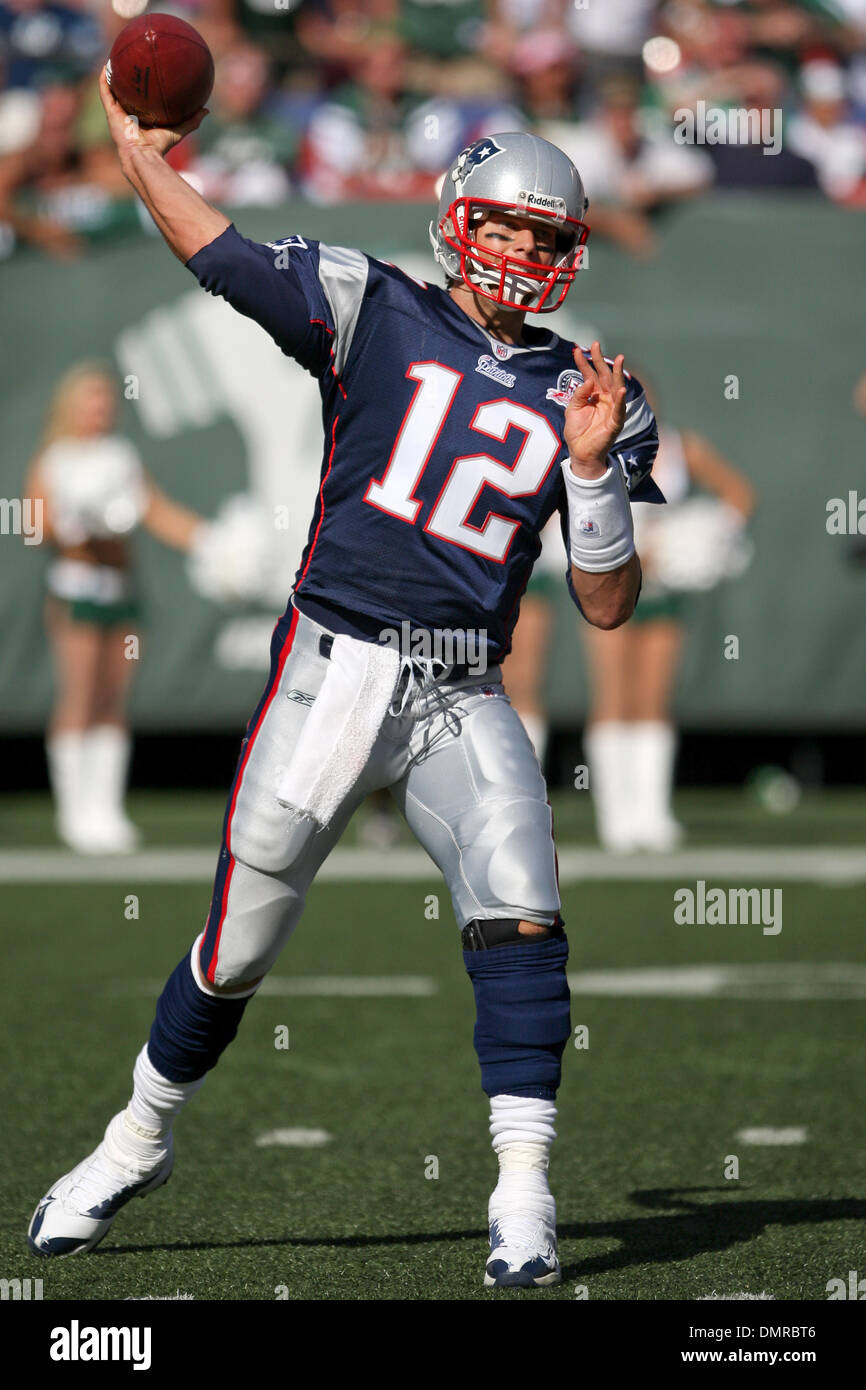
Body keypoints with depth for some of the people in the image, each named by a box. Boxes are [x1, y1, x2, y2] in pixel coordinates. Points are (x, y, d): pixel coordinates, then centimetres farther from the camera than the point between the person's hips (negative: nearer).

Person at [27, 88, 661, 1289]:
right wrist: (136, 149, 15)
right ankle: (139, 1140, 29)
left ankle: (524, 1193, -17)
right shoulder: (378, 315, 2)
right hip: (334, 674, -2)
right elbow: (209, 250, 6)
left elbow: (608, 606, 5)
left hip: (463, 702, 2)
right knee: (238, 951, 5)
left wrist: (592, 467, -8)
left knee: (520, 917, -20)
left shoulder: (582, 397, 8)